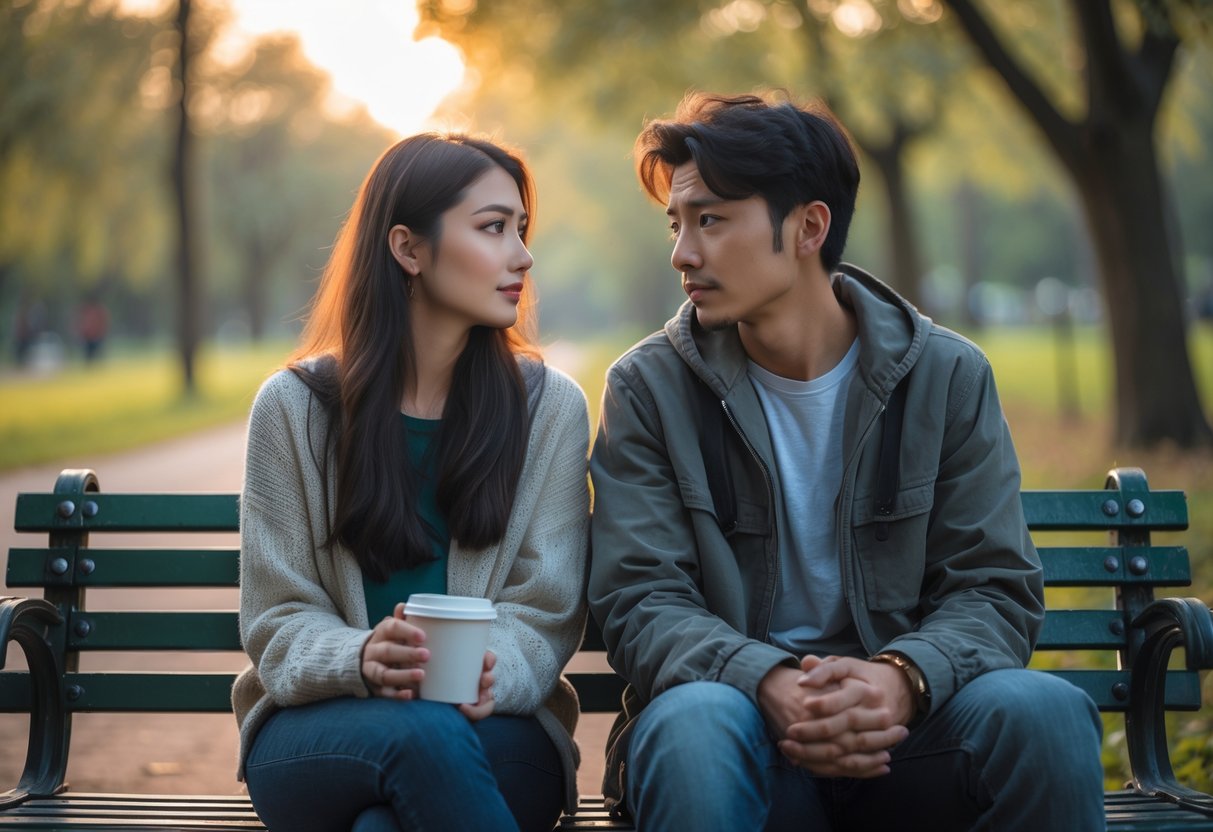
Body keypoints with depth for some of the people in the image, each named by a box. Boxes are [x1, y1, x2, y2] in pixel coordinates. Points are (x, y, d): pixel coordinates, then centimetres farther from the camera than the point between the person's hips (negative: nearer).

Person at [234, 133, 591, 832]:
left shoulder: (551, 407, 5)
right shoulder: (293, 406, 2)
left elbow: (545, 610, 2)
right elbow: (278, 618, 1)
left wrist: (493, 673, -21)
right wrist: (361, 660, -22)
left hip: (494, 729, 0)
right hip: (315, 732, 0)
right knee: (420, 734, -36)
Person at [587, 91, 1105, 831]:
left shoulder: (949, 378, 4)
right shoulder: (649, 389, 2)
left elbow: (996, 587, 1)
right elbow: (640, 601, -5)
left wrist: (902, 676, -22)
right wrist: (766, 682, -26)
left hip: (901, 716, 2)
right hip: (739, 707, -2)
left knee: (1043, 708, -29)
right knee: (694, 723, -37)